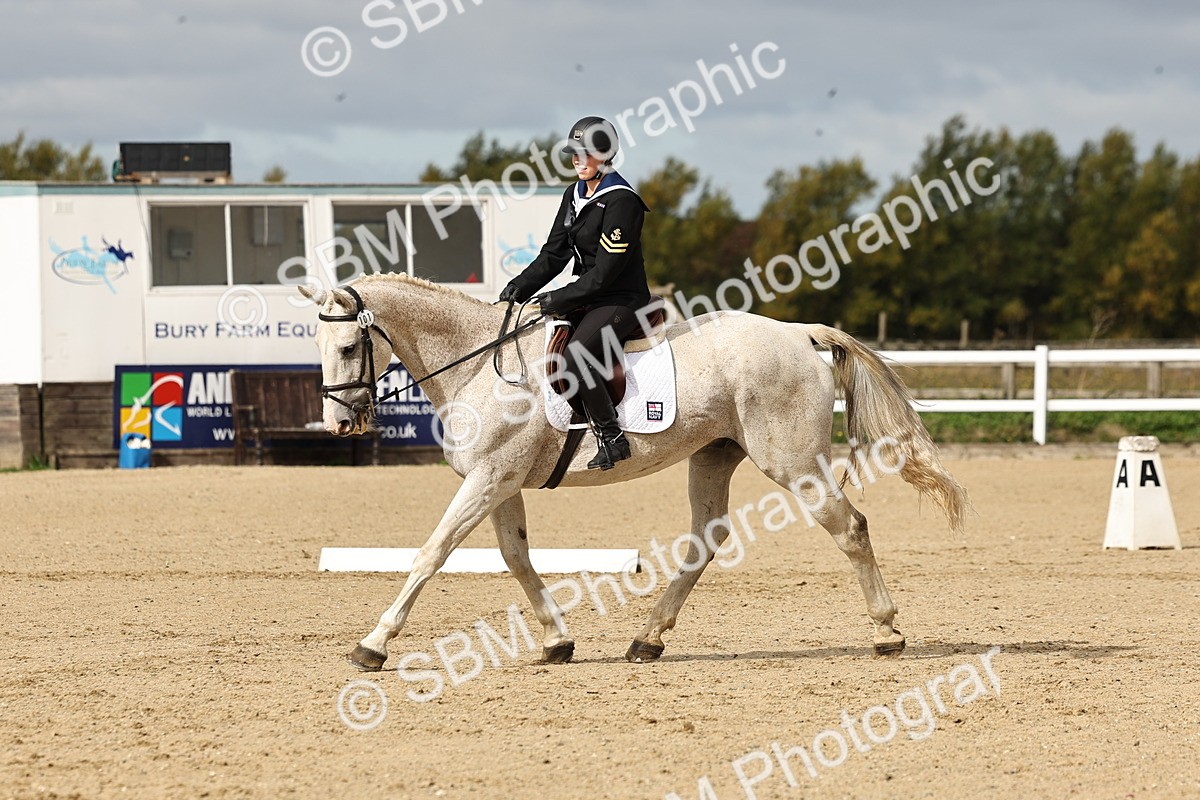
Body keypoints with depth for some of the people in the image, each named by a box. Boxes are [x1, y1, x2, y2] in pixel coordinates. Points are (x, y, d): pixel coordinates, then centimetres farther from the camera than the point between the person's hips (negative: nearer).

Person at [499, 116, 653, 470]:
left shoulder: (621, 202, -16)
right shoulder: (574, 196, 12)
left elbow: (605, 272, -20)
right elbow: (554, 253, 12)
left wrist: (558, 299, -19)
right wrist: (521, 286, -3)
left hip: (621, 301, -10)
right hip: (588, 298, 10)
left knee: (574, 356, -31)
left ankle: (613, 438, -24)